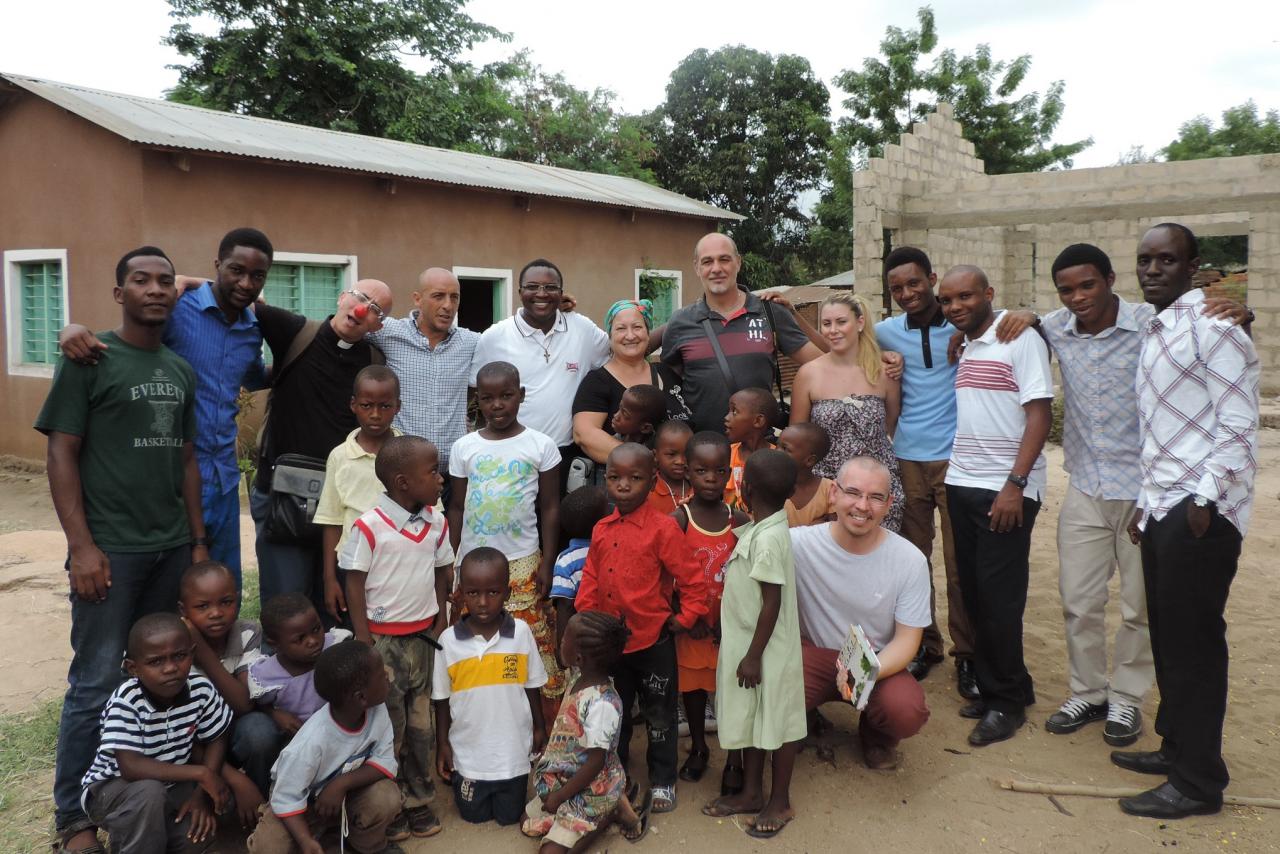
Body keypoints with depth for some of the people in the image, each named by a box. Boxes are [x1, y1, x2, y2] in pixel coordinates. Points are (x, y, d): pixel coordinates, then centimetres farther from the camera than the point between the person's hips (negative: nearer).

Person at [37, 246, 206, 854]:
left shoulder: (181, 370, 12)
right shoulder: (90, 359, -4)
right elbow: (61, 454, -7)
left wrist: (197, 540, 13)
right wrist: (81, 546, -13)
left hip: (171, 547, 5)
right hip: (111, 548, -5)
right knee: (97, 684, -1)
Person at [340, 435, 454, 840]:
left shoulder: (436, 522, 0)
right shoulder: (369, 526, -16)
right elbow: (355, 584, -11)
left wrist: (440, 620, 7)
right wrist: (364, 643, -11)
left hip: (423, 636, 5)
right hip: (383, 638, -5)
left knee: (420, 723, 13)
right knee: (388, 726, 7)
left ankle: (419, 799, 26)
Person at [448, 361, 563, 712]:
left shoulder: (540, 445, -2)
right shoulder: (464, 447, 4)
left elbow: (550, 509, 2)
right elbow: (457, 507, 10)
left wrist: (546, 564, -3)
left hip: (522, 563, -2)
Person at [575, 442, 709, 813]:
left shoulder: (663, 528, -15)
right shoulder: (601, 530, 2)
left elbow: (692, 581, -12)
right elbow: (590, 581, 8)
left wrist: (683, 619, -10)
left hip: (653, 640, -5)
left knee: (659, 714, 12)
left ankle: (662, 782, 29)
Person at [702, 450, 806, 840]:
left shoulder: (767, 539, -25)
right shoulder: (759, 529, 4)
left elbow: (772, 604, -23)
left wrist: (754, 655, -18)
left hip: (766, 651, -9)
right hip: (746, 644, 9)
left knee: (776, 723, 7)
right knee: (752, 720, 19)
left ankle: (780, 802, 21)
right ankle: (751, 792, 32)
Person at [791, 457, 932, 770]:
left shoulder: (910, 560, -12)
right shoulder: (798, 544, -15)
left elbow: (906, 639, -8)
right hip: (814, 653, 0)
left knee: (907, 713, -30)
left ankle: (876, 735, 11)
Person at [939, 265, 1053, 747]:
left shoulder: (1020, 340, -8)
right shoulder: (962, 347, 13)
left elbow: (1040, 416, -13)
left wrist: (1014, 485, -19)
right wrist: (952, 473, 6)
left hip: (1004, 489, -7)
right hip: (962, 485, 7)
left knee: (999, 598, -2)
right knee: (974, 593, 11)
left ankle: (1007, 702, 12)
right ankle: (992, 688, 24)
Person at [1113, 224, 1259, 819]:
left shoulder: (1208, 323, -11)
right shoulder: (1156, 332, 17)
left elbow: (1239, 426, -15)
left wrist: (1203, 500, -18)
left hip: (1200, 513, -8)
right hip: (1163, 508, 9)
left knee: (1191, 643, -2)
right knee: (1168, 636, 15)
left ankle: (1197, 782, 10)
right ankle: (1176, 747, 30)